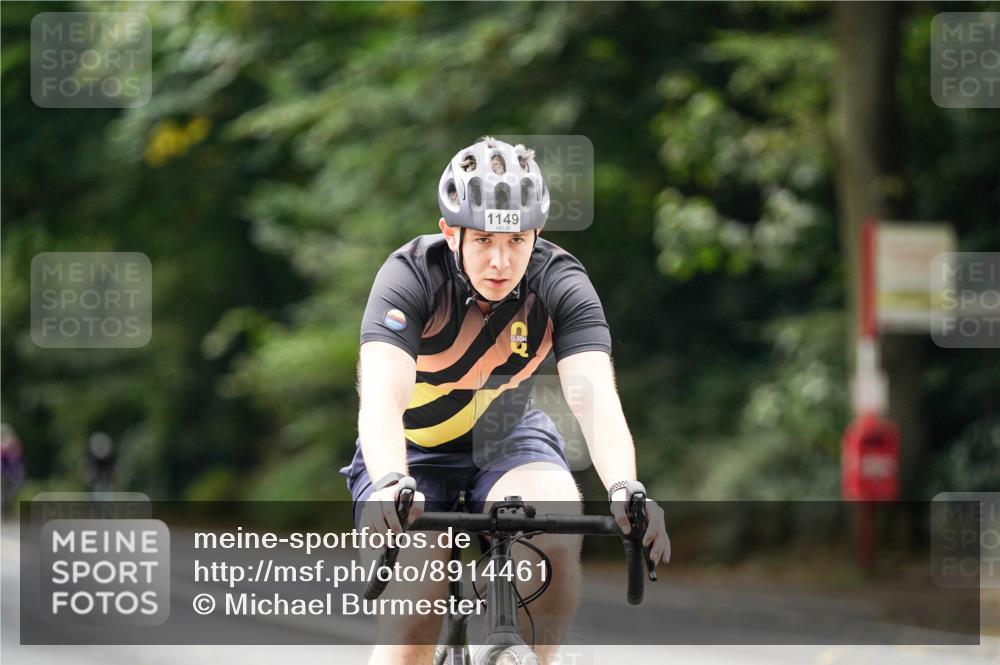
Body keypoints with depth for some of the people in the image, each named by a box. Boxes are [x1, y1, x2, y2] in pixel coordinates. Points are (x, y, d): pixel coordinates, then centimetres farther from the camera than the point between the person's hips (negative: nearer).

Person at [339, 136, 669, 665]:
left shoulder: (560, 284, -21)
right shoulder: (410, 277, -27)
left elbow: (595, 398, -34)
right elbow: (381, 400, -40)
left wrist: (625, 492, -54)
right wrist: (390, 485, -61)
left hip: (506, 440, 2)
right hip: (413, 451, -2)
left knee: (557, 528, -31)